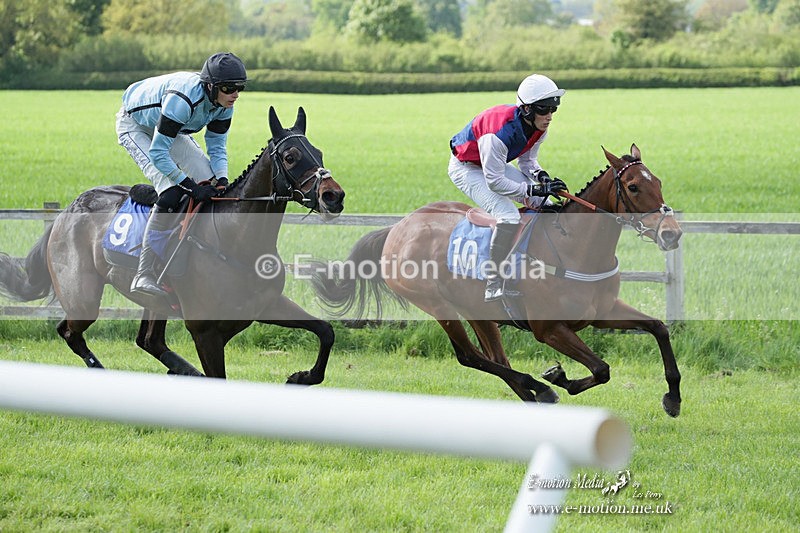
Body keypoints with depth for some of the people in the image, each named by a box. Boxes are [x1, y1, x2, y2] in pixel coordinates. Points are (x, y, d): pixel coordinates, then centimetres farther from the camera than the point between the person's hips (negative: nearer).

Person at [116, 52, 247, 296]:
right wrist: (190, 185, -36)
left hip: (169, 128, 8)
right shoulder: (183, 99, -41)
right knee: (171, 191, -25)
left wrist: (222, 180, -23)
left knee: (210, 181, -5)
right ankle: (144, 274, -26)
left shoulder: (223, 104, -18)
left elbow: (217, 147, -5)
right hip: (134, 126, -8)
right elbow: (157, 152, -38)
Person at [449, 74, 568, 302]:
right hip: (466, 169, -9)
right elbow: (494, 182, -34)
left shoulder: (539, 128, -13)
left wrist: (540, 176, -18)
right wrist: (535, 190, -35)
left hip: (496, 164, 9)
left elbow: (528, 160, 4)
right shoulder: (500, 131, -38)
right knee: (508, 216, -27)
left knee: (543, 202, 0)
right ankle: (494, 286, -23)